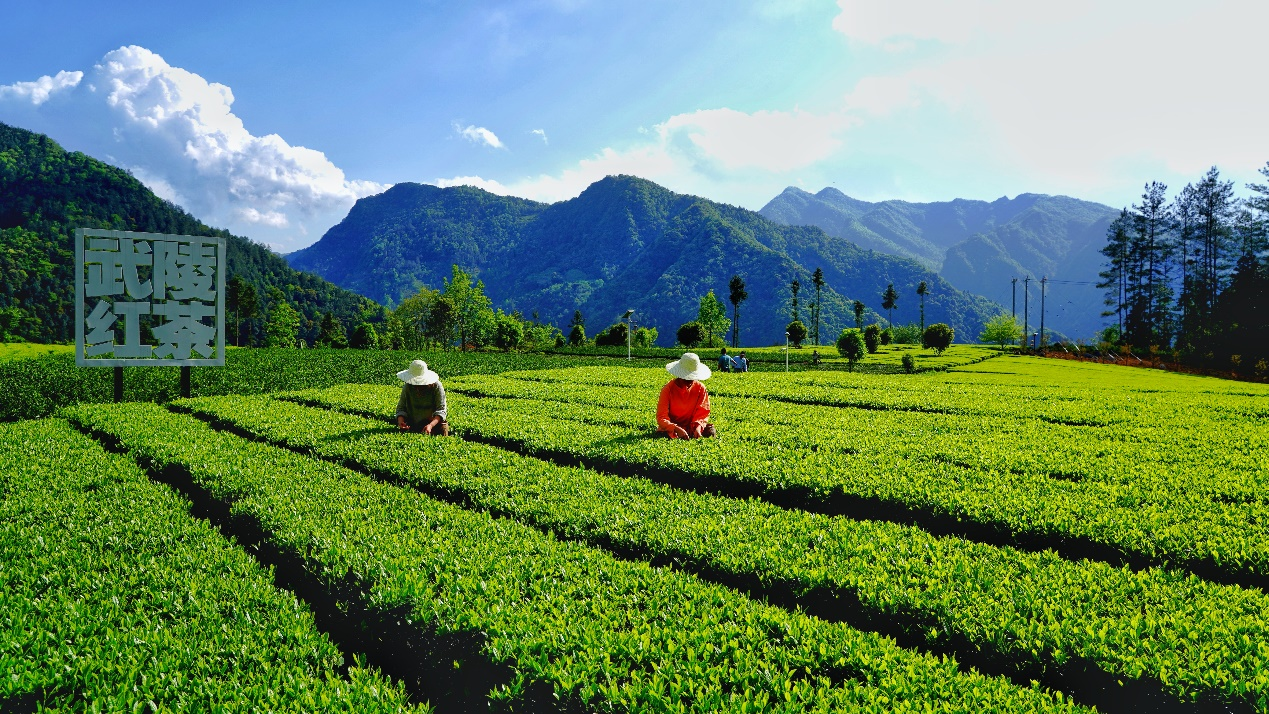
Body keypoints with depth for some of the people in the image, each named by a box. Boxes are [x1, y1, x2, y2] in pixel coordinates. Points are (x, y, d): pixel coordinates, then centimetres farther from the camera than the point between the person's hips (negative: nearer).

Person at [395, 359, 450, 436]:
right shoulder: (407, 387, -6)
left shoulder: (436, 386, -13)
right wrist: (400, 421, -24)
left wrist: (430, 425, -36)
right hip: (414, 426, 2)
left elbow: (441, 410, -18)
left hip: (435, 423, -2)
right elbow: (401, 407, 0)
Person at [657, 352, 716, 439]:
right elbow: (661, 417, -19)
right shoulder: (668, 389, -13)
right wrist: (676, 429, -38)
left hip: (692, 426, 3)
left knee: (710, 431, -27)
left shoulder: (700, 388, -4)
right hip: (671, 428, -3)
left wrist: (698, 426, -29)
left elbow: (703, 413, -5)